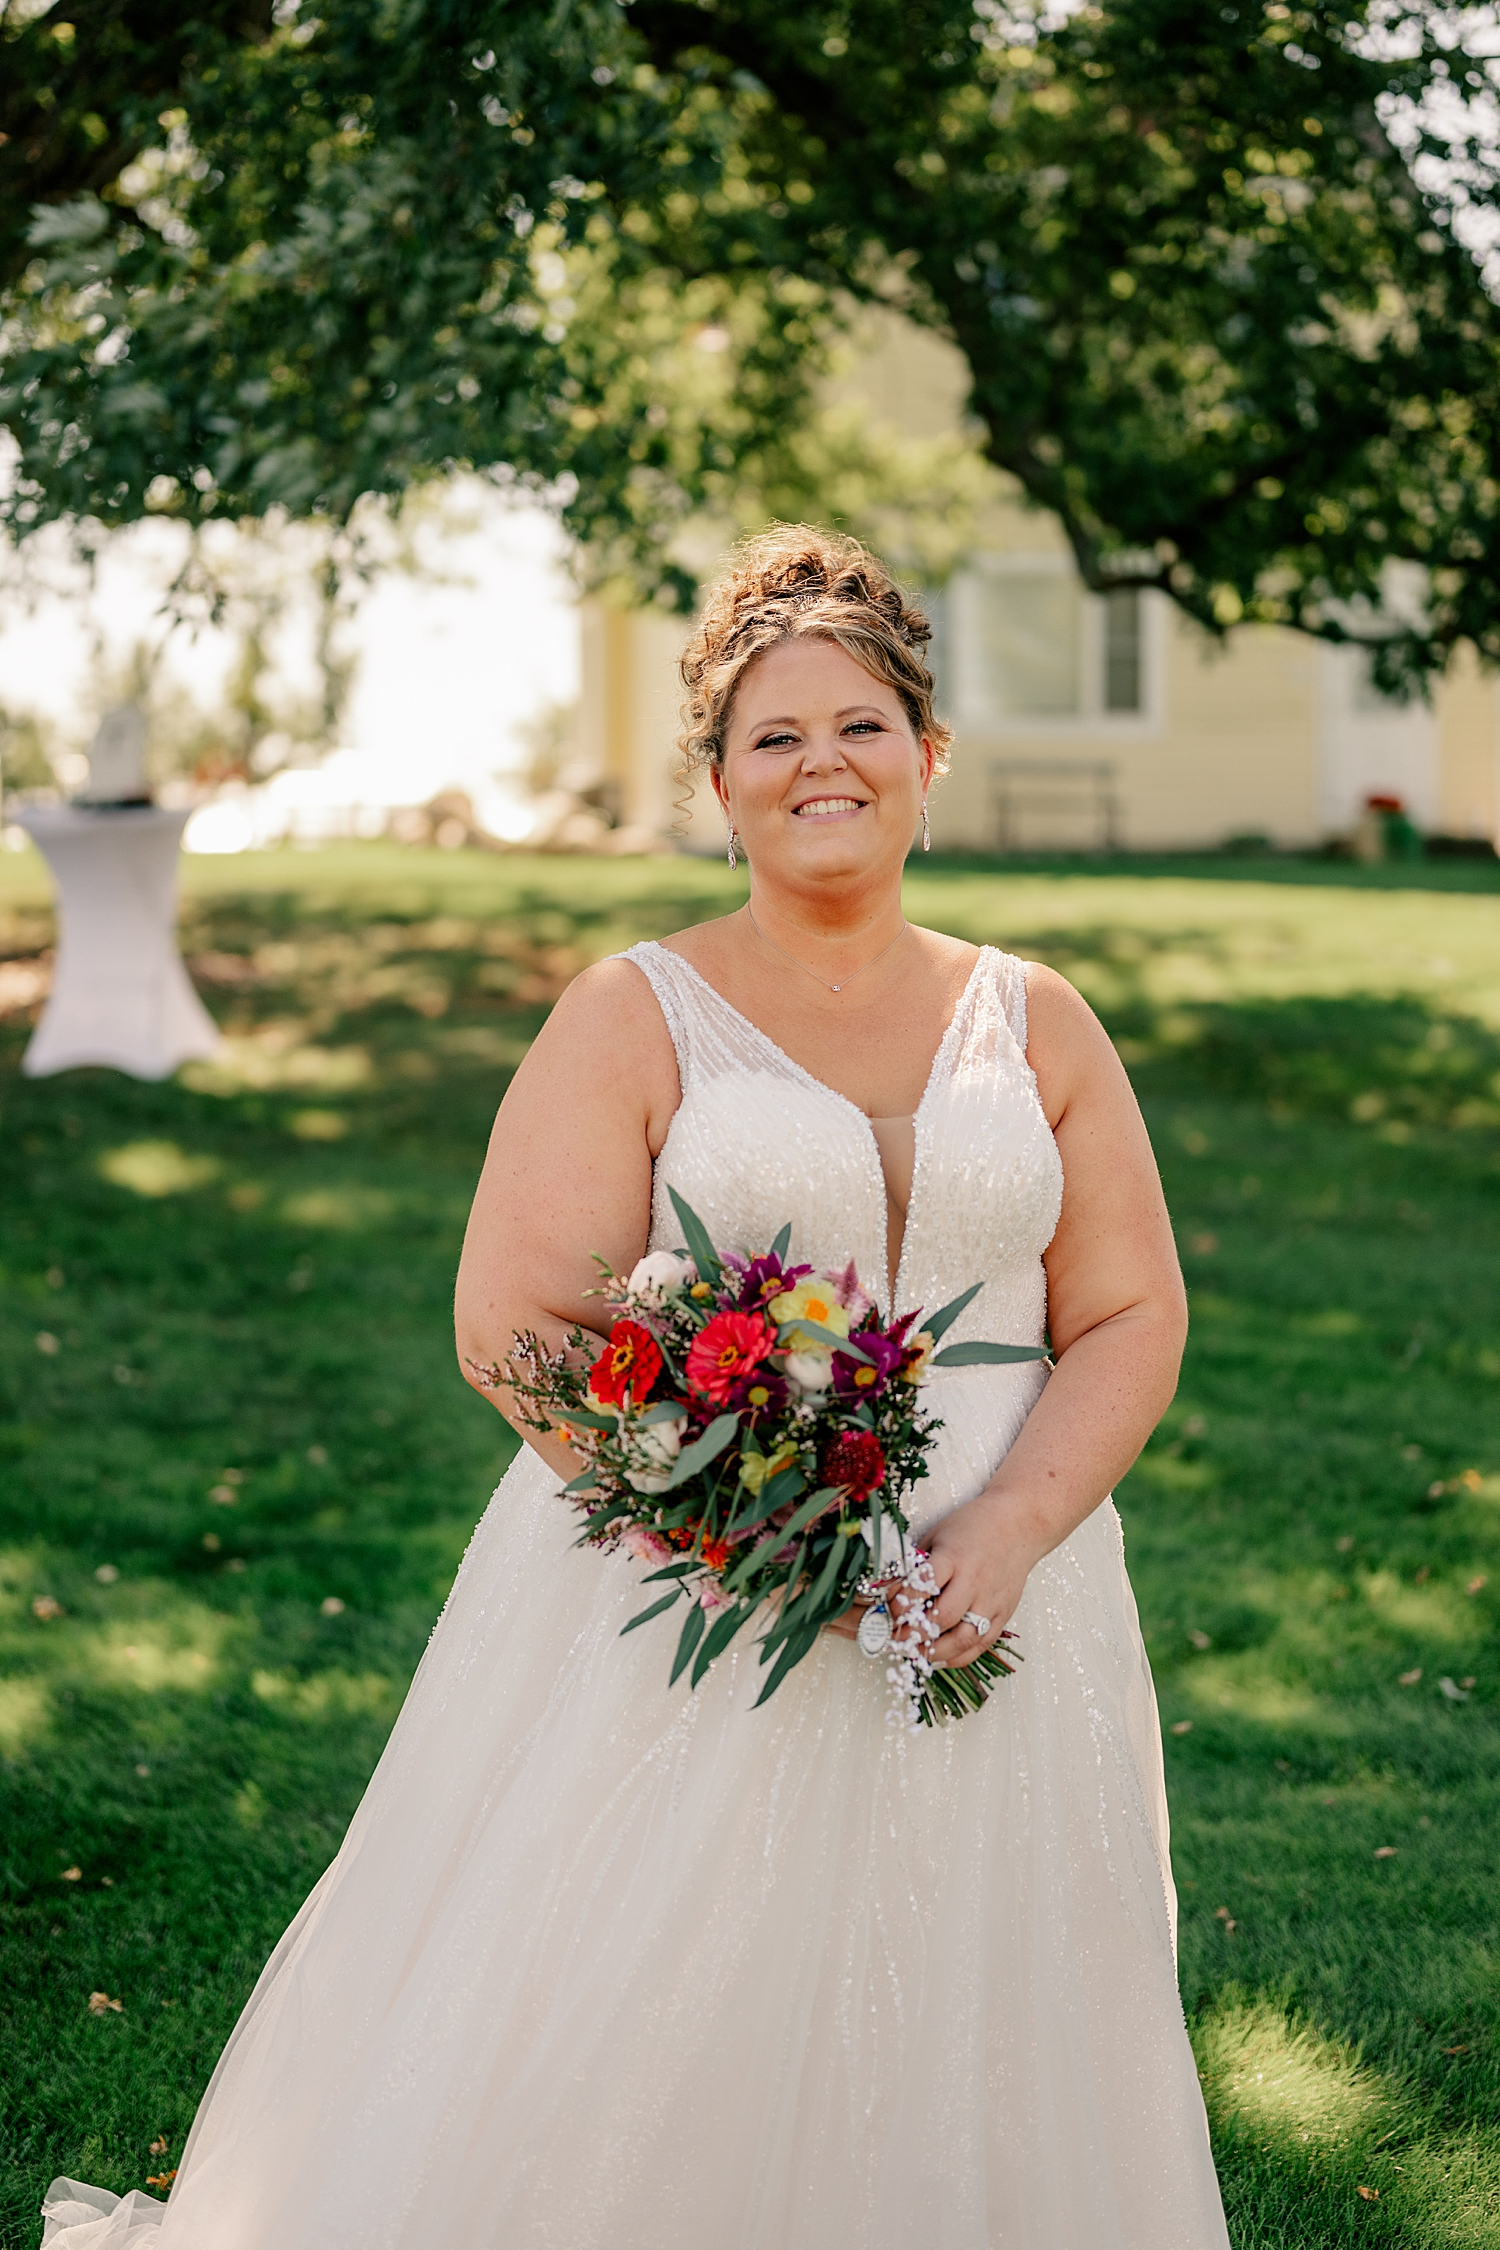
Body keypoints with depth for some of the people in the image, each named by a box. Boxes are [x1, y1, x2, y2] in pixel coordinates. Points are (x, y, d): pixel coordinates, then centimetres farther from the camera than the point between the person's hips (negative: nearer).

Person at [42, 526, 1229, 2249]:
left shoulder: (1035, 1026, 9)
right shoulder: (633, 1019, -1)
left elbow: (1130, 1320, 8)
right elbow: (512, 1327, -8)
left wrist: (1010, 1529, -10)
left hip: (986, 1627, 3)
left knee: (957, 2088, 11)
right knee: (611, 2069, -1)